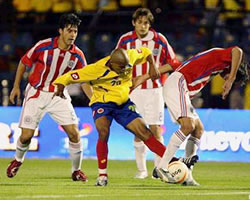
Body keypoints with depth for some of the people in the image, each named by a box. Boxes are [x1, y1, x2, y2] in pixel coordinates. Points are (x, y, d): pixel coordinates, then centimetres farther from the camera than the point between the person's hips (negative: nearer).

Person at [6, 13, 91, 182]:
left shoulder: (77, 55, -8)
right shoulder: (43, 46, -16)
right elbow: (24, 63, -1)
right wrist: (16, 87, 2)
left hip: (59, 95, 2)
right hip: (36, 94, -2)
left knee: (74, 133, -12)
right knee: (26, 136, -5)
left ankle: (76, 170, 7)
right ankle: (18, 160, 28)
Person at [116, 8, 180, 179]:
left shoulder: (159, 40, -2)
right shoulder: (125, 40, 0)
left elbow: (172, 63, 7)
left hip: (154, 90, -1)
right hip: (134, 90, 1)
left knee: (155, 129, -7)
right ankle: (141, 169, 9)